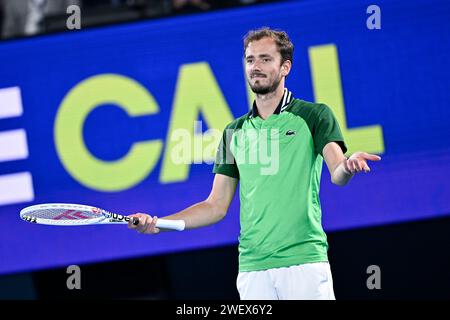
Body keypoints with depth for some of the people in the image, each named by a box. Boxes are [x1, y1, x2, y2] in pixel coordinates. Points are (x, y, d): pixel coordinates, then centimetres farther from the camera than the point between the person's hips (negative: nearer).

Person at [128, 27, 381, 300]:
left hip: (304, 260, -3)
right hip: (252, 270, 3)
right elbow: (217, 206, 16)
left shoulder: (314, 115, 4)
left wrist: (348, 166, -34)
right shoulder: (235, 131, 16)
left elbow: (337, 174, -10)